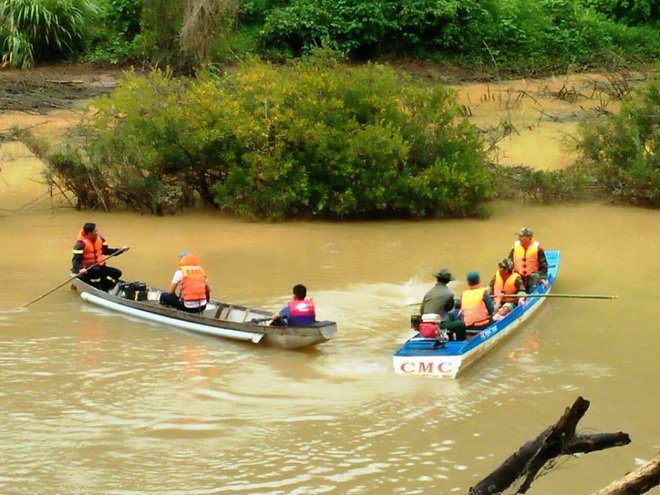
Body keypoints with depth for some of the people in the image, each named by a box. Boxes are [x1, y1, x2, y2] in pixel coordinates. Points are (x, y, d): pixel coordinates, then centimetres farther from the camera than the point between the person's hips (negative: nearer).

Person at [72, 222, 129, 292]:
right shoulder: (81, 243, -19)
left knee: (117, 273, -7)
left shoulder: (100, 238, 3)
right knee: (96, 271, -40)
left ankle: (105, 289, -14)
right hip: (86, 269, -7)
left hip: (99, 266, 7)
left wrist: (120, 250, 7)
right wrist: (79, 269, -40)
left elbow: (106, 251, 16)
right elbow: (76, 259, -21)